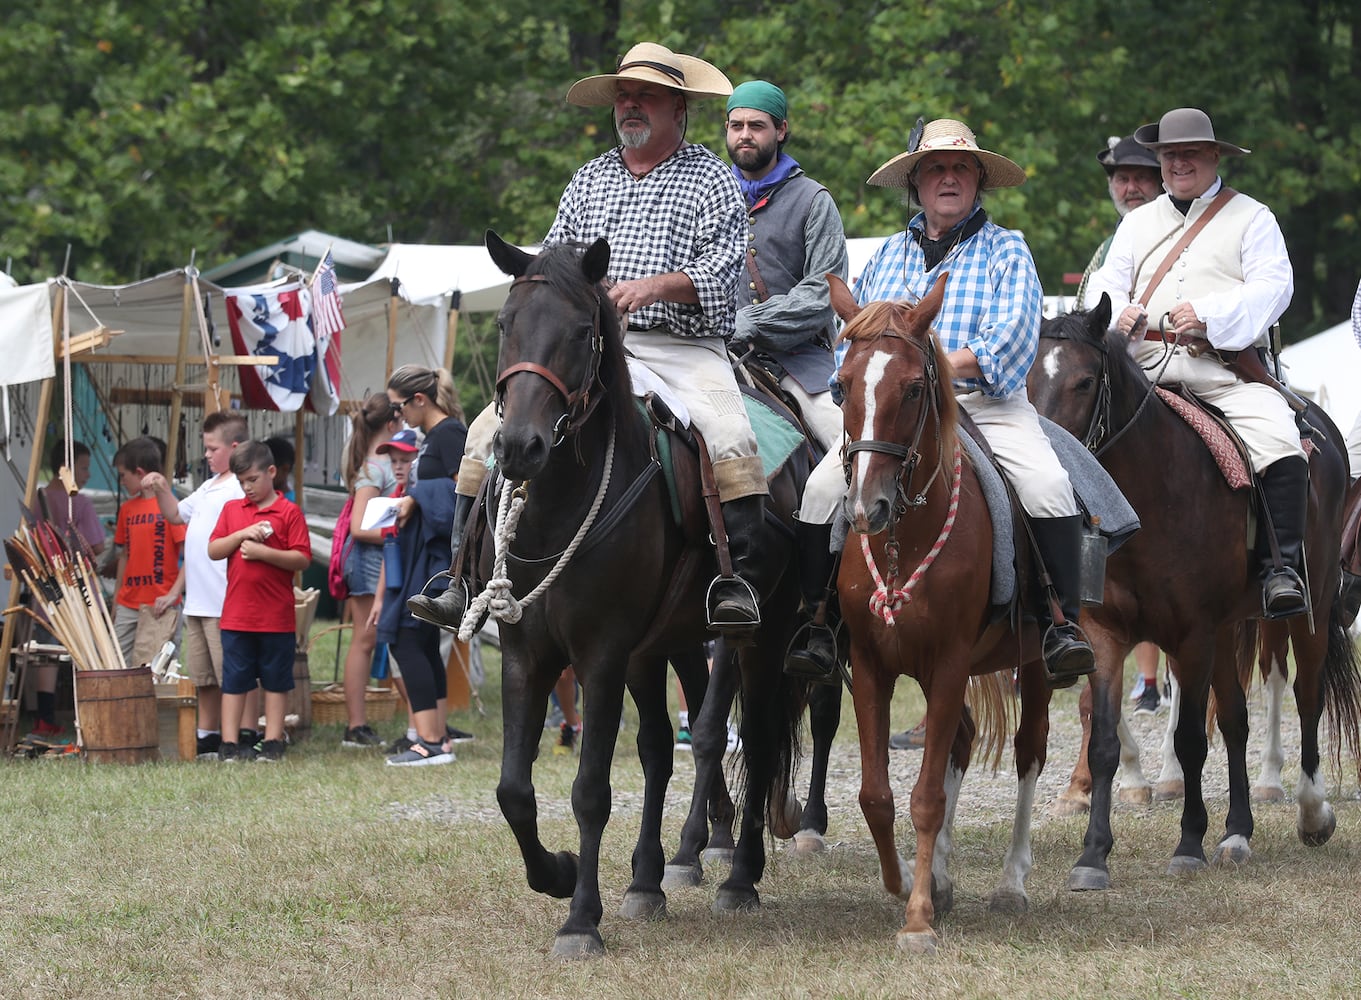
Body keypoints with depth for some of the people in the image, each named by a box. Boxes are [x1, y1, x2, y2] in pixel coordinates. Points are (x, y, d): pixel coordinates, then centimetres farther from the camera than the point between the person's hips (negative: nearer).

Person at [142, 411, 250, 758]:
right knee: (204, 678, 16)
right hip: (198, 600, 10)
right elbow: (176, 514, 29)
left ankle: (246, 738, -2)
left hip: (225, 602, -10)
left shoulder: (242, 489, -14)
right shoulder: (210, 487, 18)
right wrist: (161, 490, 11)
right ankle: (207, 738, 25)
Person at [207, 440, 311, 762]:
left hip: (277, 617, -3)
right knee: (234, 680, 5)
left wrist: (263, 552, -18)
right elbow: (213, 551, 4)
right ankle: (229, 743, 8)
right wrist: (241, 535, -11)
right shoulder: (232, 510, 10)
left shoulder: (289, 512, -3)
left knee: (276, 681, 5)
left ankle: (273, 741, 11)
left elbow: (302, 559, -9)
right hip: (236, 615, 3)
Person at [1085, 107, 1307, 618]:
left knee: (1280, 446, -27)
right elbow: (1107, 283, 14)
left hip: (1224, 369, -3)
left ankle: (1281, 567, -23)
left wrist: (1208, 315, -19)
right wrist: (1118, 312, -12)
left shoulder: (1251, 218, 10)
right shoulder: (1138, 221, 23)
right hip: (1142, 363, 3)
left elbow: (1272, 286, -4)